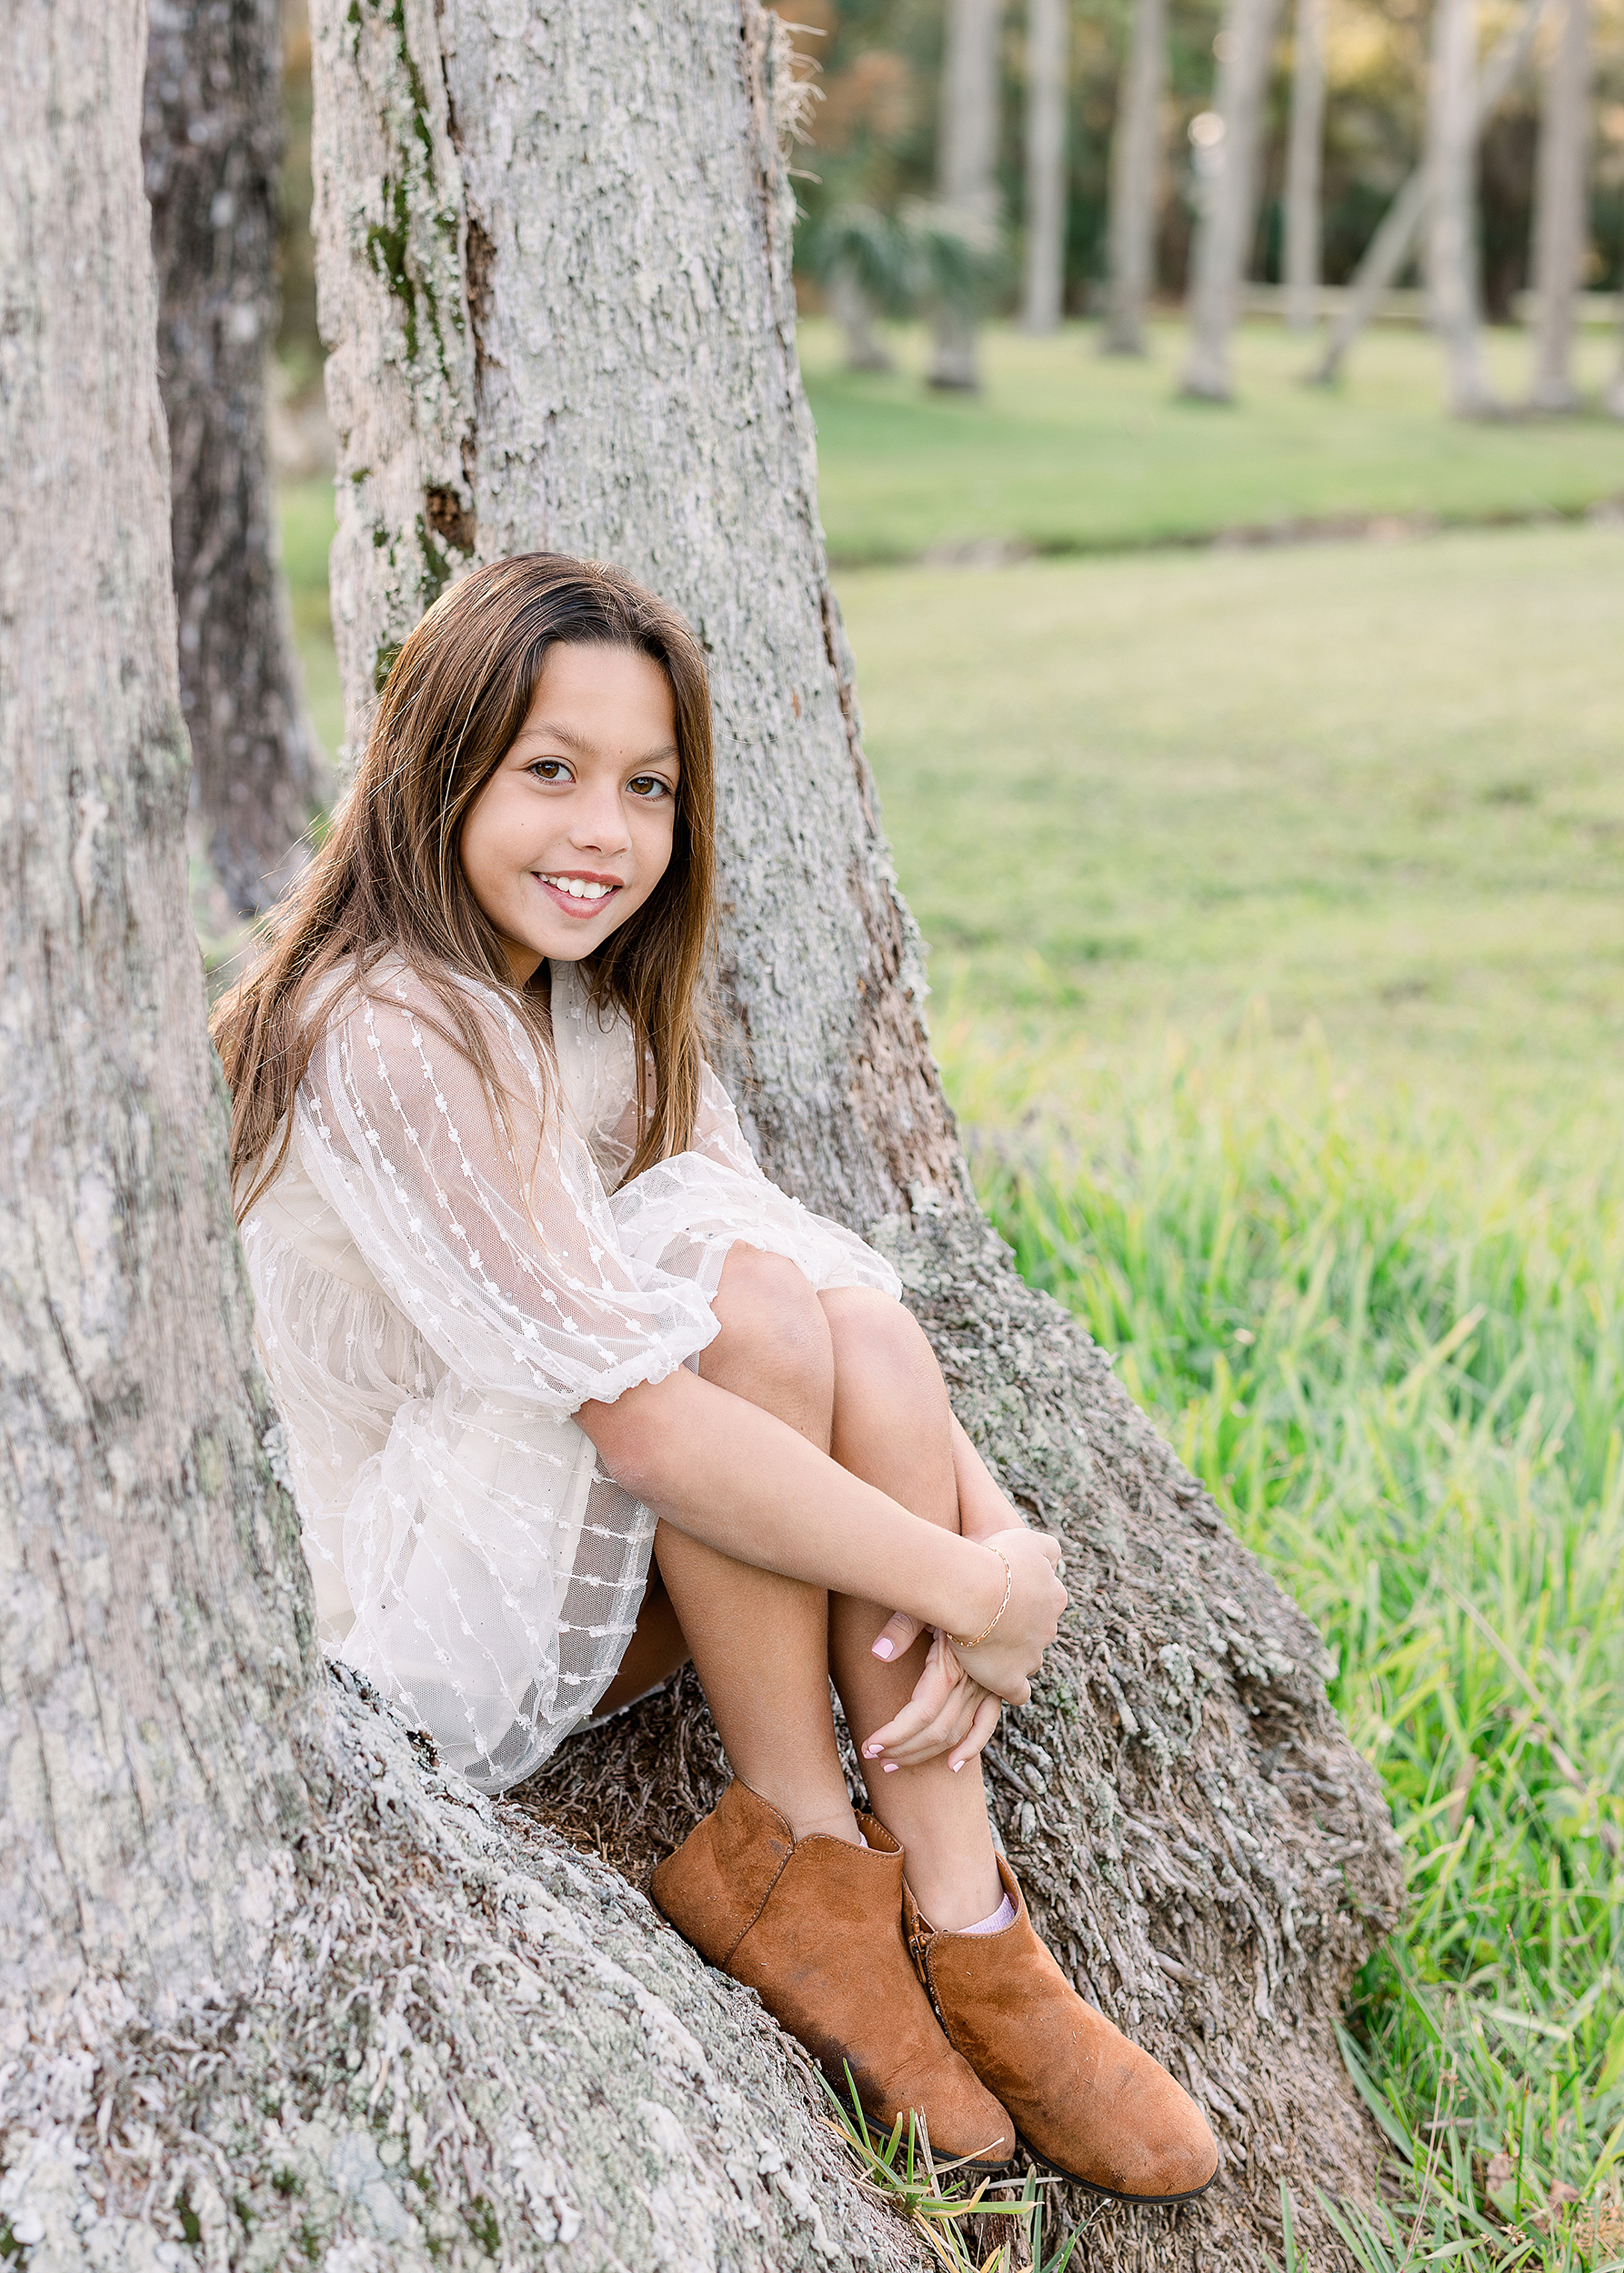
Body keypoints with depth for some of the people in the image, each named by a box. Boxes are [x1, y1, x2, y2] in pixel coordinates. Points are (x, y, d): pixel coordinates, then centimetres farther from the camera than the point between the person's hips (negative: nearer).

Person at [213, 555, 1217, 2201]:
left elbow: (857, 1332, -2)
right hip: (401, 1648, -8)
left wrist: (988, 1528, -18)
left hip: (579, 1588, 8)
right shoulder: (386, 1036, -23)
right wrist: (972, 1588, -24)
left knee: (853, 1312, -17)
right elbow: (640, 1417, -29)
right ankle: (790, 1850, -11)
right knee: (740, 1291, -27)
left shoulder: (598, 1006, 6)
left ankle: (958, 1924, -16)